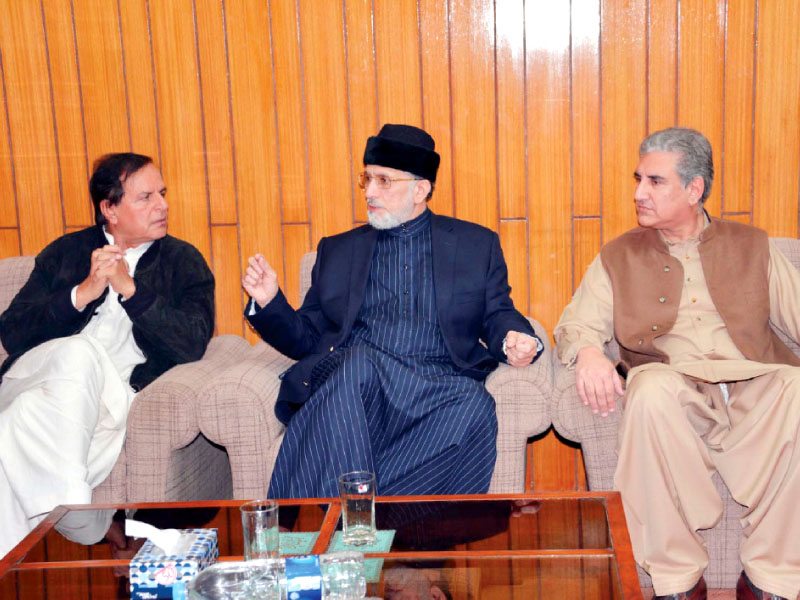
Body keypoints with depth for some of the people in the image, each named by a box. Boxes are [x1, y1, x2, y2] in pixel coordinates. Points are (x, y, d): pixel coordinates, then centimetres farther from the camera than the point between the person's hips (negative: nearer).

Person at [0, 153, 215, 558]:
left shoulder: (183, 262, 16)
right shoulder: (65, 252, 20)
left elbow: (192, 344, -1)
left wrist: (129, 288, -7)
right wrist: (83, 293, -4)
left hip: (114, 391, -2)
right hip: (35, 374, 2)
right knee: (78, 353, -35)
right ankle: (72, 507, -38)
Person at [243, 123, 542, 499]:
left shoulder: (478, 245, 21)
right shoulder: (337, 251, 25)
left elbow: (497, 320, 17)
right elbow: (308, 339, 22)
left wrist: (515, 340, -6)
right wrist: (269, 302, 3)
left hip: (437, 382, 0)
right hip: (347, 376, 0)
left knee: (473, 407, -35)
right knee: (359, 360, -36)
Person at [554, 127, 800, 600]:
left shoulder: (752, 246, 20)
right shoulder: (619, 257, 19)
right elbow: (576, 322, 11)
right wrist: (589, 352, -14)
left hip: (754, 388, 1)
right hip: (677, 392, -1)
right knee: (651, 388, -37)